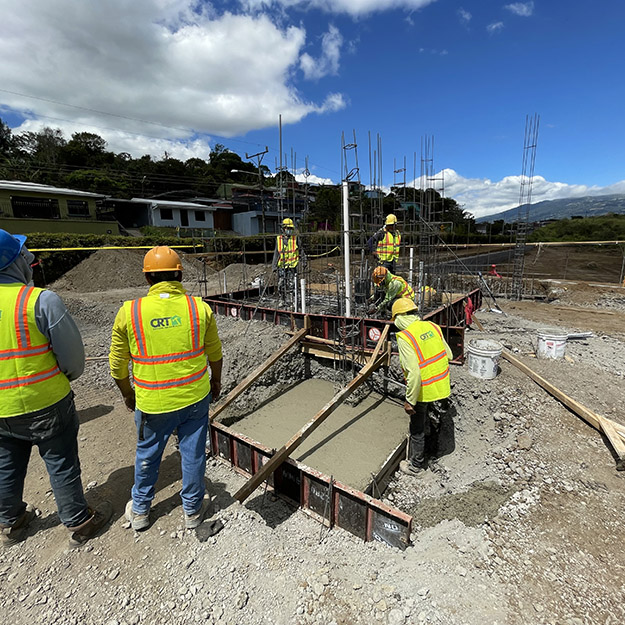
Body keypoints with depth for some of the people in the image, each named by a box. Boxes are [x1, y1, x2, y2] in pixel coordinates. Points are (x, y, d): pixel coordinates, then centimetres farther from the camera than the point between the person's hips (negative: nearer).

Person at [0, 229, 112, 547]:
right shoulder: (41, 300, -22)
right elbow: (72, 351, -17)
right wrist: (69, 375, 4)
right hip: (45, 403, -5)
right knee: (62, 464, 10)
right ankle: (79, 523, 27)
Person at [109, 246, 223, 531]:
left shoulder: (129, 312, -12)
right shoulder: (199, 307, -9)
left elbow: (118, 364, -2)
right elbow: (214, 353, 2)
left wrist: (128, 394, 16)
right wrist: (216, 380, 19)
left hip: (152, 402, 0)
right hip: (195, 398, 0)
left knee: (147, 455, 23)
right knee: (193, 453, 17)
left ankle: (140, 510, 45)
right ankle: (193, 510, 37)